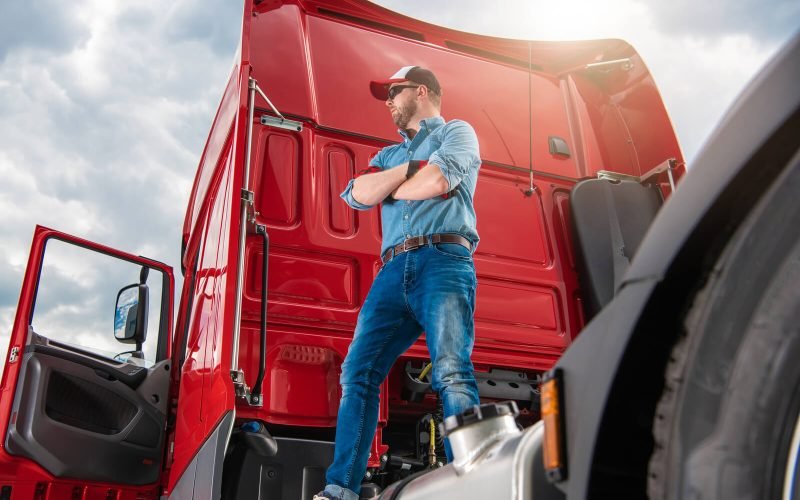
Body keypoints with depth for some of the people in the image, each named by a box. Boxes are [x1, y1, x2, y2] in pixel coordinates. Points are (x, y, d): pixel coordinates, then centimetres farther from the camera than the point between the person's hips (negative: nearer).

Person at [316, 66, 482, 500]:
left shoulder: (457, 132, 16)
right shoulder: (388, 154, 32)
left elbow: (438, 180, -6)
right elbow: (359, 195, 13)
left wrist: (386, 188, 10)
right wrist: (411, 167, 5)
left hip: (443, 260, -6)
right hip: (394, 270, 6)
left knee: (452, 373, -23)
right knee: (358, 373, -7)